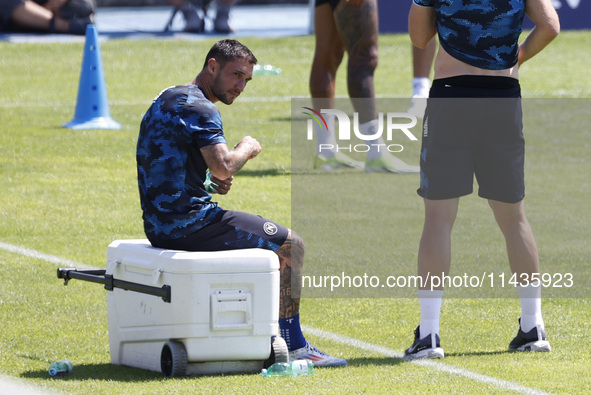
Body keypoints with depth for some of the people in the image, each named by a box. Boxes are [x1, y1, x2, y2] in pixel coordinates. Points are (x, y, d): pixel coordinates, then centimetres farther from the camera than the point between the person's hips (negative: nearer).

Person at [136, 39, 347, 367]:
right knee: (291, 245, -1)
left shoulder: (169, 99, 17)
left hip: (161, 225, 10)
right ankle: (294, 346, 2)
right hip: (187, 223, -10)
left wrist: (213, 182, 11)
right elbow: (224, 166, -28)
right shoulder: (198, 106, -15)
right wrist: (248, 148, -6)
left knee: (264, 236, 30)